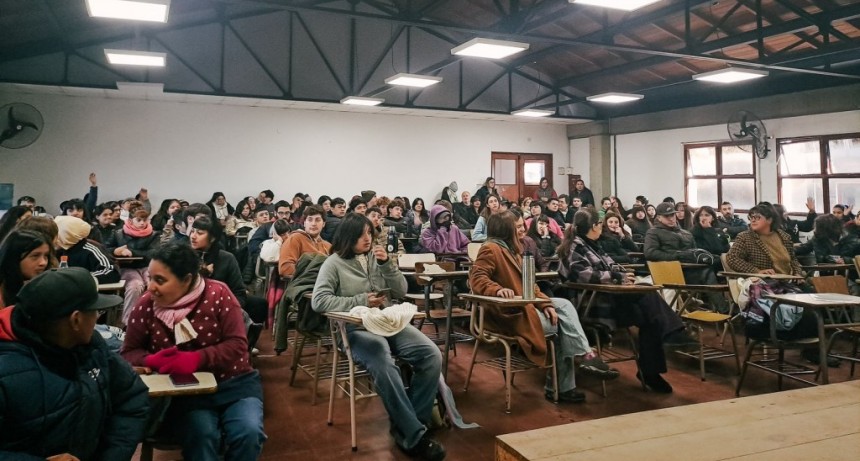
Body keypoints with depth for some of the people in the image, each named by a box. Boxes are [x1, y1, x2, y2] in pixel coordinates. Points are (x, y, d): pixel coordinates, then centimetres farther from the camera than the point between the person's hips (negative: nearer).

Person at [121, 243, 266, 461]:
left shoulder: (218, 294, -9)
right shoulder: (147, 304, -3)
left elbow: (237, 345, -12)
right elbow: (128, 352, 5)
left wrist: (196, 359, -27)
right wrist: (152, 360, -19)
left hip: (232, 383, 0)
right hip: (182, 392, 0)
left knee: (249, 433, -26)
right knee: (201, 434, -32)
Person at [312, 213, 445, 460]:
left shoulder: (378, 256, 15)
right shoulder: (334, 263, 3)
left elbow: (401, 292, 12)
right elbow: (318, 301, -9)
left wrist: (387, 264, -4)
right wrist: (360, 301, -14)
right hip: (357, 329, -5)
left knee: (432, 355, -19)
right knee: (384, 366, -36)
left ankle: (410, 423, -9)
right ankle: (413, 435, -26)